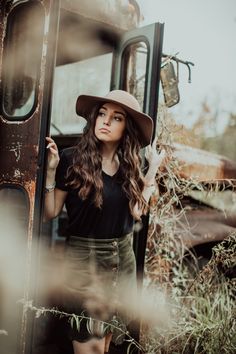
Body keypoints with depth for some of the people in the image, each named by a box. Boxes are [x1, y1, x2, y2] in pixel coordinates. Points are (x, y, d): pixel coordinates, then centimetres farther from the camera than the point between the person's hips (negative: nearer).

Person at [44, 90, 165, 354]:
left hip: (123, 257, 5)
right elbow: (50, 213, -9)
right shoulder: (72, 159, -12)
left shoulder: (129, 165, 3)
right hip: (84, 258, -5)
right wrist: (50, 170, -21)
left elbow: (136, 212, -4)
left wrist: (152, 171, 0)